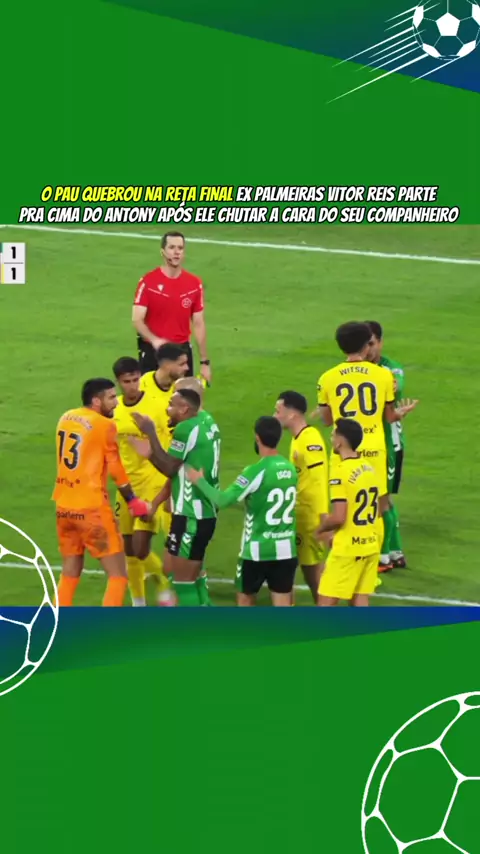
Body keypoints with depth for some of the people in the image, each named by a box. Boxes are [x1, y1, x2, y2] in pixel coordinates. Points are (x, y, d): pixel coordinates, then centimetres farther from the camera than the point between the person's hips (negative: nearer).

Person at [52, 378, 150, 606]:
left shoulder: (66, 418, 8)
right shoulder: (104, 425, -11)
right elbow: (116, 470, -7)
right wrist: (133, 502, 4)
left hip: (64, 506, 7)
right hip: (91, 508, -7)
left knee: (69, 574, 19)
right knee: (118, 575, 1)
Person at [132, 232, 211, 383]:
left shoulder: (194, 284, 2)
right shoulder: (148, 282, -7)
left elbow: (198, 324, 7)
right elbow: (137, 319, -10)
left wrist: (204, 362, 5)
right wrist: (154, 340, -29)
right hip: (152, 351, -3)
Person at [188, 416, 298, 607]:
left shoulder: (256, 471, -17)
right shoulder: (290, 469, 3)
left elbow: (222, 500, -20)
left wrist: (199, 480, -5)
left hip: (257, 549, -5)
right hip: (286, 549, 5)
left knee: (245, 598, 16)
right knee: (282, 604, 3)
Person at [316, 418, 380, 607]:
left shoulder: (341, 473, -18)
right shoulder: (369, 469, 8)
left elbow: (339, 517, -23)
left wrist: (321, 528, -3)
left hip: (347, 549, -8)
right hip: (370, 546, 8)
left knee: (325, 604, -1)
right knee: (360, 602, 10)